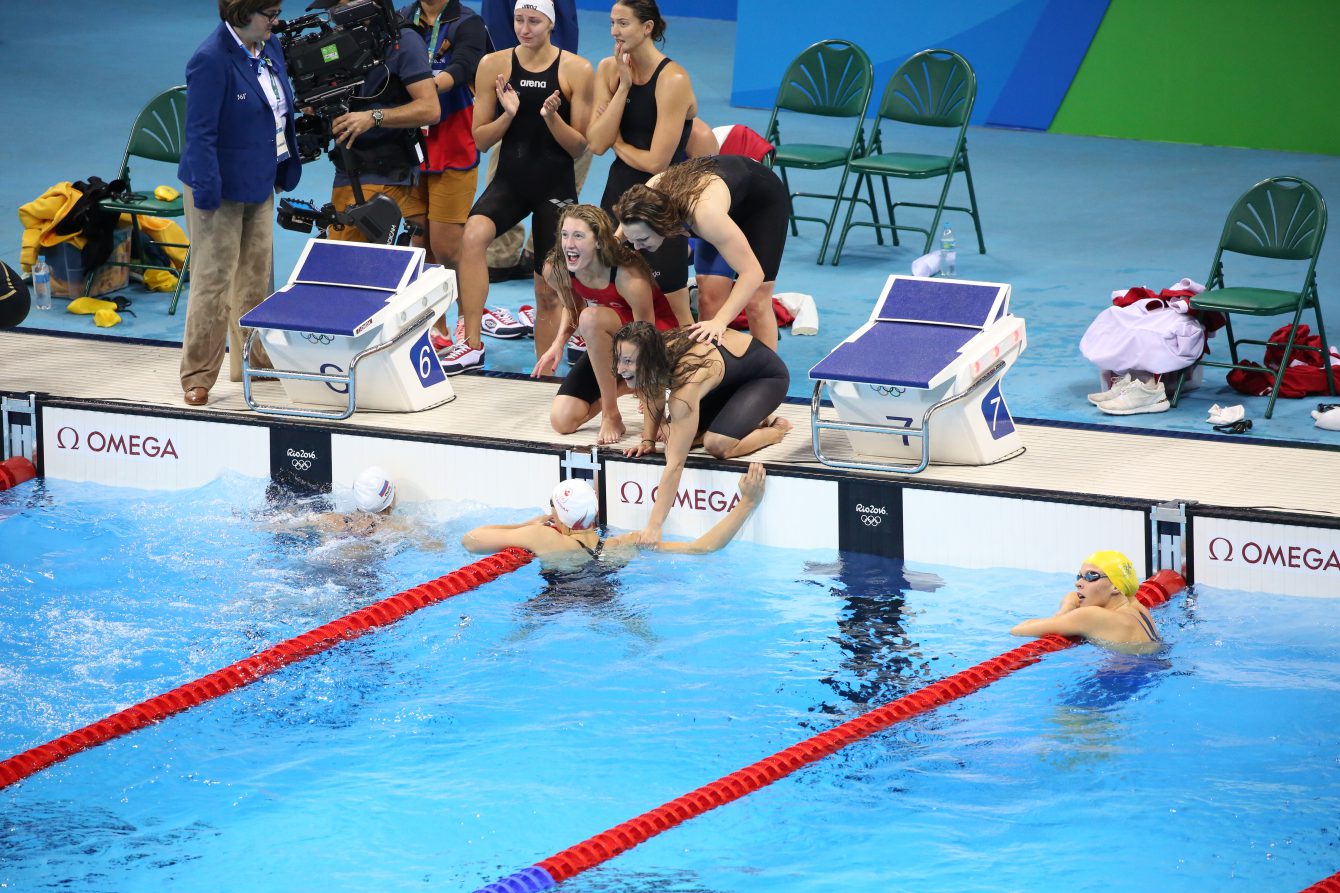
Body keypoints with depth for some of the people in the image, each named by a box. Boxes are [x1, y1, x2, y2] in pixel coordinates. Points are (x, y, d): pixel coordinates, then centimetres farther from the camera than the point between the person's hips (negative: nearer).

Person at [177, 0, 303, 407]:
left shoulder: (269, 46, 2)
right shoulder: (211, 60, -23)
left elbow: (283, 110, 15)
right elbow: (200, 133, -22)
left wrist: (287, 168, 15)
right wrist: (208, 193, -22)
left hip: (258, 185, 8)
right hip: (221, 188, -8)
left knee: (256, 278, 17)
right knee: (213, 282, -3)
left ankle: (253, 361, 31)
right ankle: (197, 377, 6)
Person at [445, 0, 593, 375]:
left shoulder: (576, 70, -4)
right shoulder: (494, 65, 0)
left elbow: (579, 147, -2)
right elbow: (481, 140, 3)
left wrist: (551, 118, -19)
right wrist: (507, 115, -15)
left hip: (556, 187, 0)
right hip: (510, 181, 0)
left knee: (548, 291, 6)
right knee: (474, 235, -31)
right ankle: (471, 346, -28)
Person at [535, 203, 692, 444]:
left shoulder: (628, 277, -34)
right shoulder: (555, 271, -16)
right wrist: (558, 343, -11)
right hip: (609, 344, 6)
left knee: (592, 317, -37)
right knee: (562, 420, -8)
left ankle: (612, 417, -23)